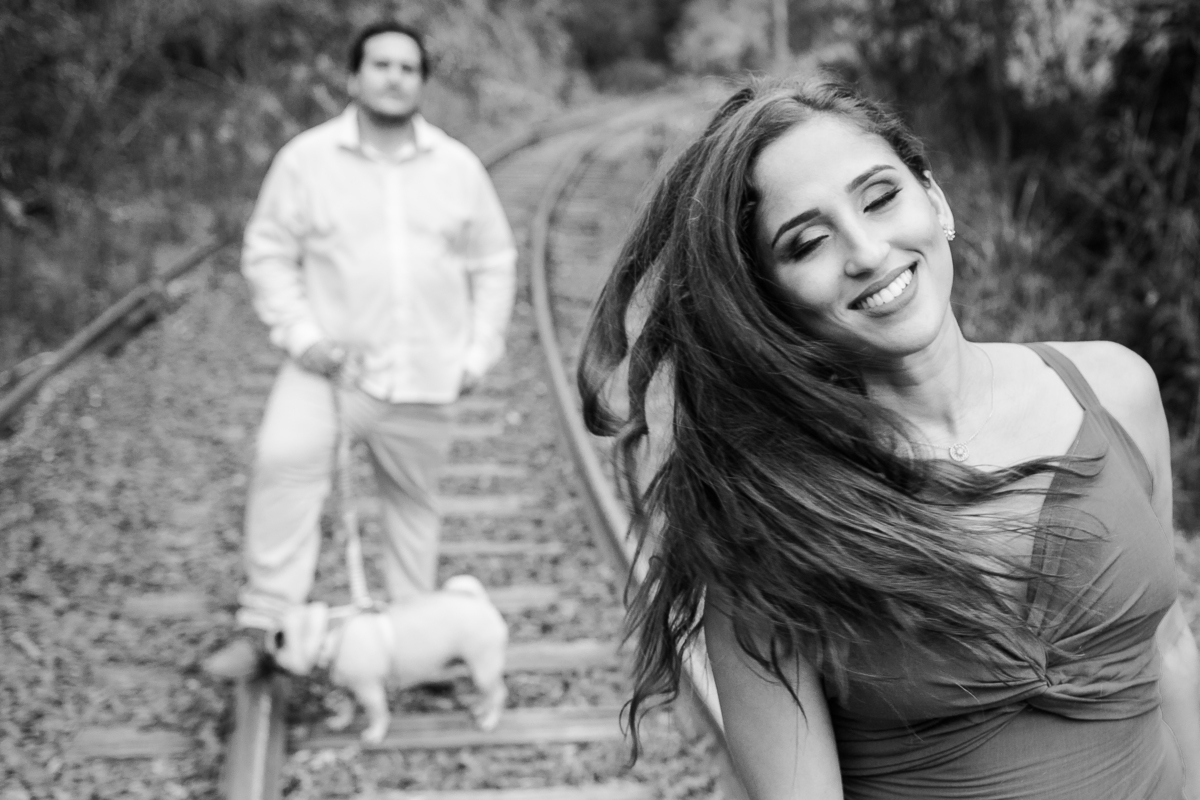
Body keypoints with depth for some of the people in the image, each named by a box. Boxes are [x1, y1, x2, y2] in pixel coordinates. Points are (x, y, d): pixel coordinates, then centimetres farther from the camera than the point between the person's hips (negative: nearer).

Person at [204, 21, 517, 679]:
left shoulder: (458, 167, 4)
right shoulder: (307, 158, -2)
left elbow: (493, 264, 11)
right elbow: (268, 253, 2)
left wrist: (479, 350, 3)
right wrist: (300, 332, -11)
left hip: (423, 373, 2)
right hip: (329, 361, -2)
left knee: (412, 498, 14)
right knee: (284, 458, -26)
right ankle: (263, 626, -19)